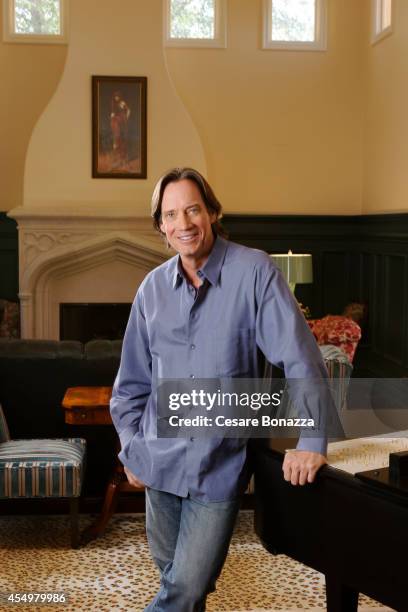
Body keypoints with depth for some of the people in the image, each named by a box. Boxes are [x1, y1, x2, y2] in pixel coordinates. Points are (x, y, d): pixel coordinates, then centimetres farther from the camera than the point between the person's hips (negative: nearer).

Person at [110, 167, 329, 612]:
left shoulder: (254, 271, -12)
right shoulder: (153, 287, 2)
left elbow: (301, 357, -14)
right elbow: (132, 379, 11)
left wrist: (312, 442, -17)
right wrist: (131, 446, 8)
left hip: (220, 464, -4)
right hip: (160, 459, 4)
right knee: (171, 572, 18)